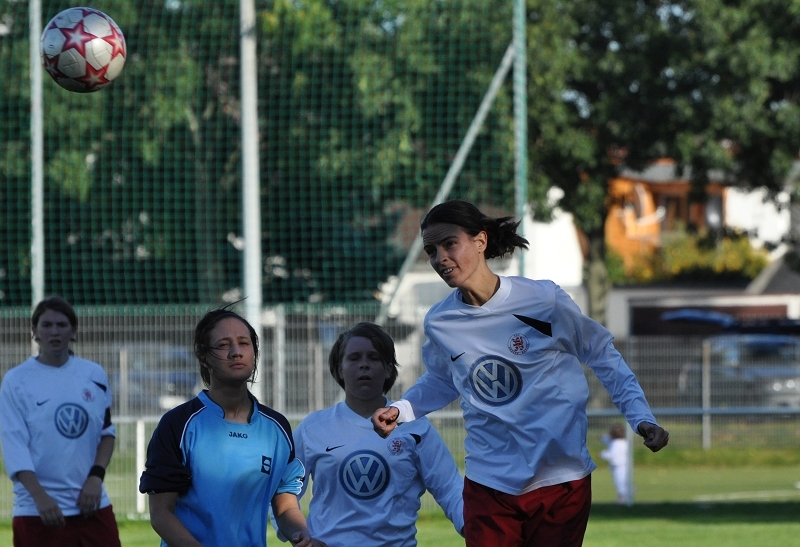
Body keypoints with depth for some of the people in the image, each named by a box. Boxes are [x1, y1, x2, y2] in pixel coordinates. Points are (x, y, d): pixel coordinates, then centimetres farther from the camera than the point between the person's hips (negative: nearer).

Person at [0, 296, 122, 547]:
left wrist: (96, 476, -4)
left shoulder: (95, 375, 7)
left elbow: (107, 432, 13)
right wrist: (40, 497, -21)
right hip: (37, 512, -3)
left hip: (92, 506, 3)